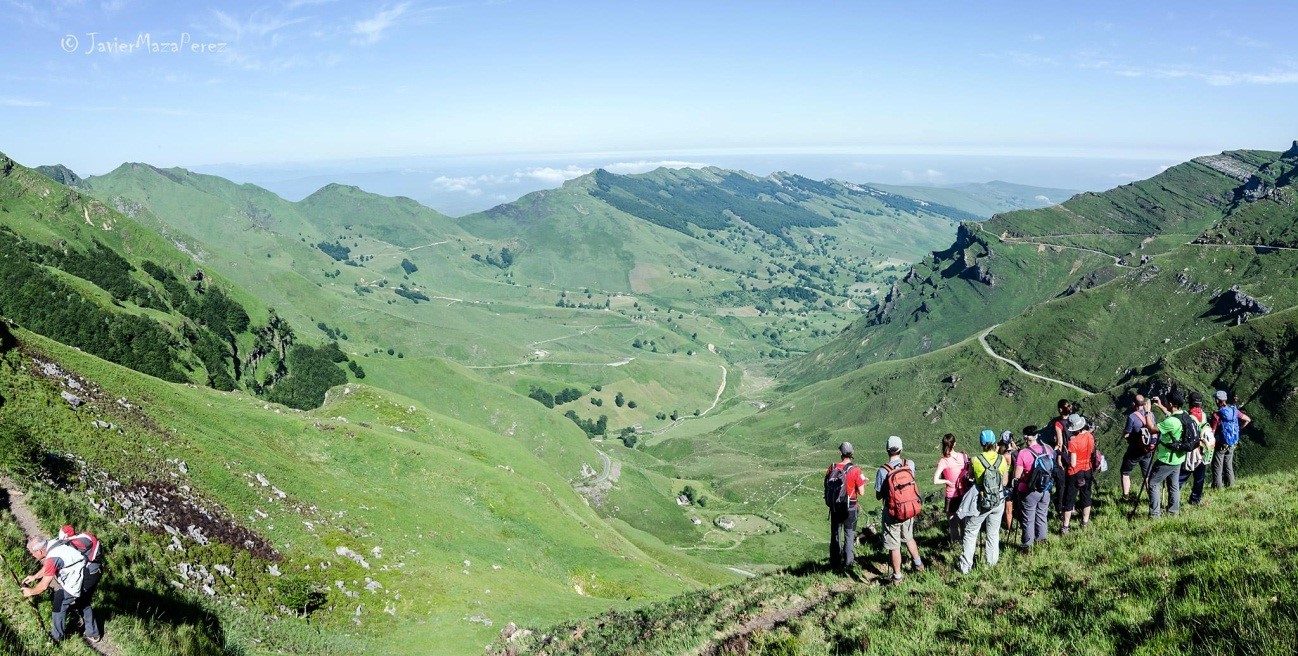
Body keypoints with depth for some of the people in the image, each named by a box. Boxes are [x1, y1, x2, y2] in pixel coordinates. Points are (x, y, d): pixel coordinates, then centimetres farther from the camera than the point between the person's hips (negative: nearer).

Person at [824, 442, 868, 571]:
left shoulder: (831, 468, -6)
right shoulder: (855, 470, -17)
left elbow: (826, 487, 2)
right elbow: (861, 492, -15)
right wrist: (862, 483, 4)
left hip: (834, 507, 3)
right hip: (849, 508, -3)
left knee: (835, 535, 17)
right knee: (849, 536, 10)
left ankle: (835, 562, 26)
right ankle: (847, 563, 12)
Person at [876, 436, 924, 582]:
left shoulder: (883, 471, -21)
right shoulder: (910, 464, -9)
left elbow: (878, 496, -11)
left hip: (892, 514, -4)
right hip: (910, 510, 4)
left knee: (894, 546, 9)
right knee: (908, 538, 29)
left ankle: (897, 576, 20)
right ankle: (918, 563, 42)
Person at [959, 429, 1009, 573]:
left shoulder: (975, 460, -14)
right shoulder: (1002, 459, -7)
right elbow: (1005, 481, 1)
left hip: (982, 502, -2)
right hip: (999, 501, 3)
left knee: (970, 533, 8)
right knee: (993, 533, 16)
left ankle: (965, 566, 7)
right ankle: (992, 563, 22)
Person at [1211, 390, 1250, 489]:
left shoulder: (1216, 415, -21)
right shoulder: (1234, 410, -3)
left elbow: (1212, 431, -18)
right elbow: (1248, 420, 8)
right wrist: (1238, 429, 13)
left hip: (1221, 445, -6)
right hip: (1232, 444, 6)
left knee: (1217, 466, 3)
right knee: (1228, 464, 19)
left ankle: (1217, 486, 5)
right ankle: (1230, 483, 25)